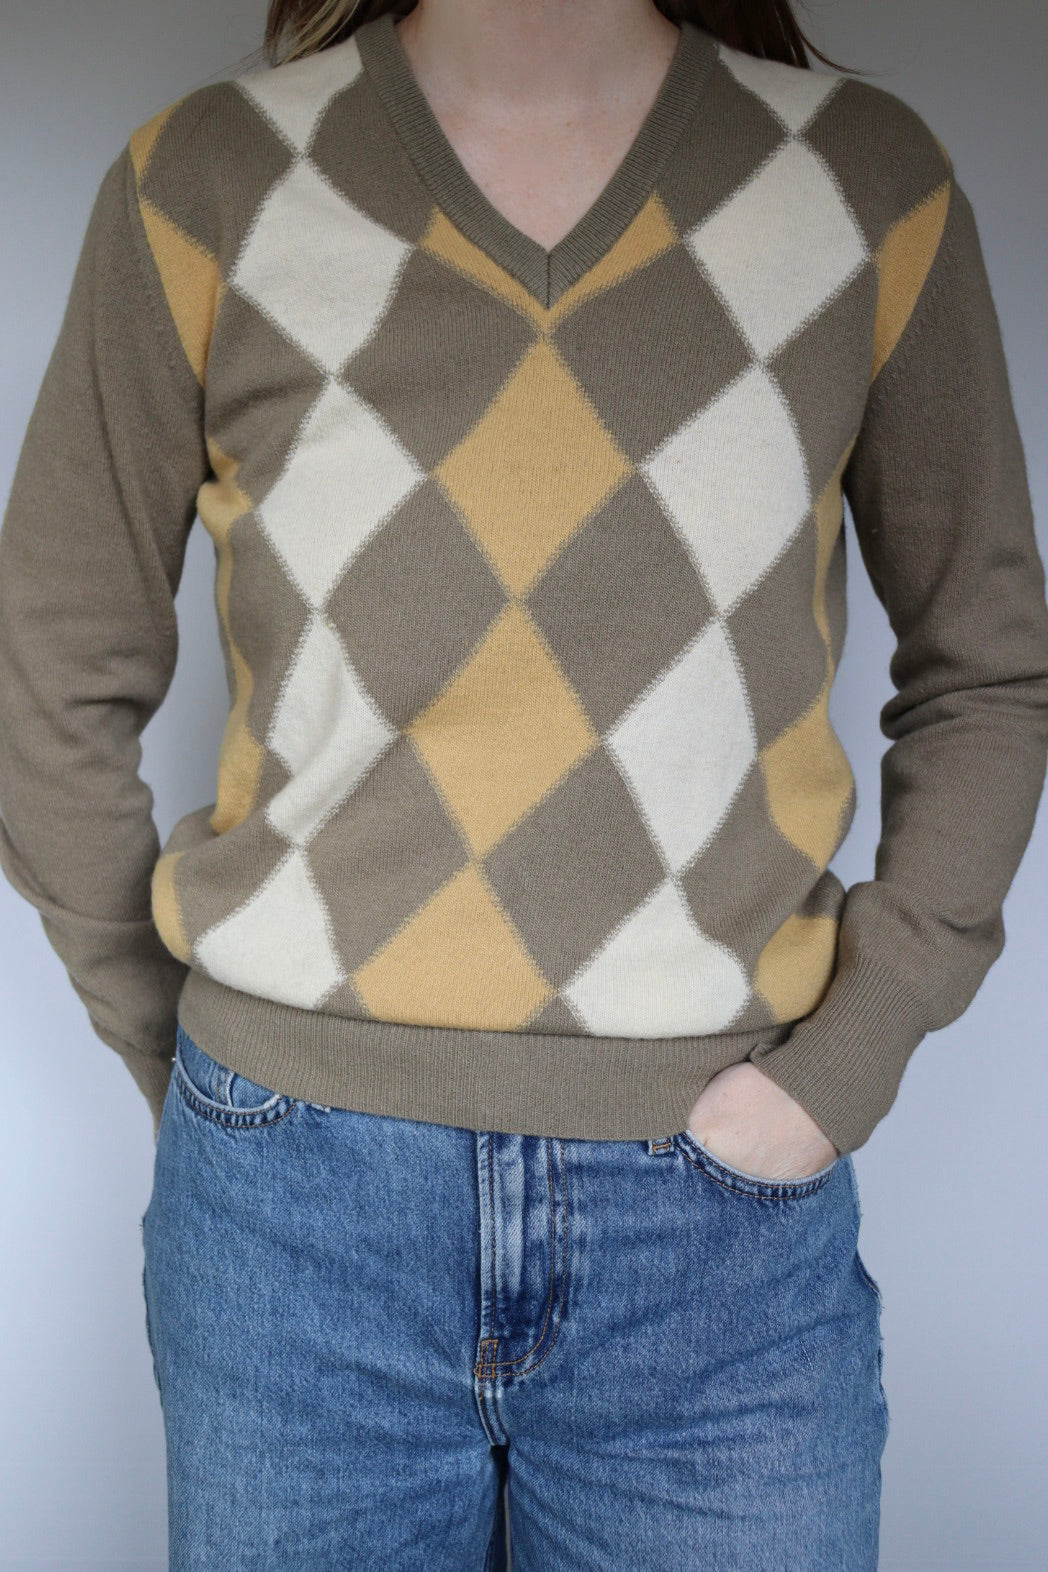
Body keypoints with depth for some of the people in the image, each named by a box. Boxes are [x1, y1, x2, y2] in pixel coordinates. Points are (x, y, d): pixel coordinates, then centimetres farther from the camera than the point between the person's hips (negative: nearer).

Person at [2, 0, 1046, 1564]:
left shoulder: (871, 184, 1)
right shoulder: (207, 182, -2)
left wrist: (849, 1058, -2)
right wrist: (182, 1062, 4)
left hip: (724, 1207, 1)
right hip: (299, 1210, 0)